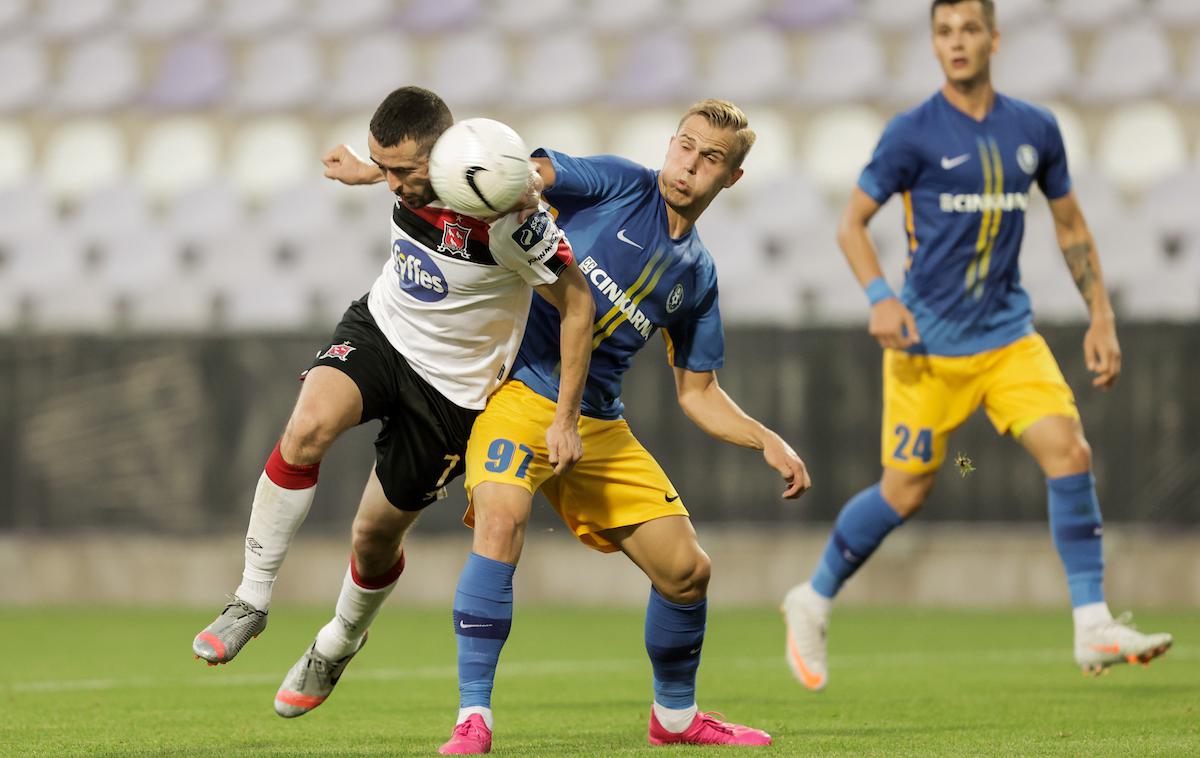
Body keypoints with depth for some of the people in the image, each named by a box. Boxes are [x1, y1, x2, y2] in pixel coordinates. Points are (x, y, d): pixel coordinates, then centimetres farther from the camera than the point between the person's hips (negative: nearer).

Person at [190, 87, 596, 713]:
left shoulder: (506, 215, -30)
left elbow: (577, 304, -19)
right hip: (378, 330, 4)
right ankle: (251, 601, -17)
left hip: (453, 385, -4)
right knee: (308, 427, -27)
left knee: (377, 532, 4)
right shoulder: (407, 170, -14)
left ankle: (338, 646, 37)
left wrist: (565, 419, -15)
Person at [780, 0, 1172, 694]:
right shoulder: (914, 134, -6)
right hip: (929, 342, -3)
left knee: (1069, 449, -15)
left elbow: (1071, 227, 17)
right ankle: (814, 601, 24)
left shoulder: (1035, 130, 6)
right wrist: (881, 297, -19)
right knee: (907, 492, 1)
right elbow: (851, 225, -2)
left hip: (1008, 335, 3)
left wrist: (1102, 318, 10)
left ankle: (1093, 628, -13)